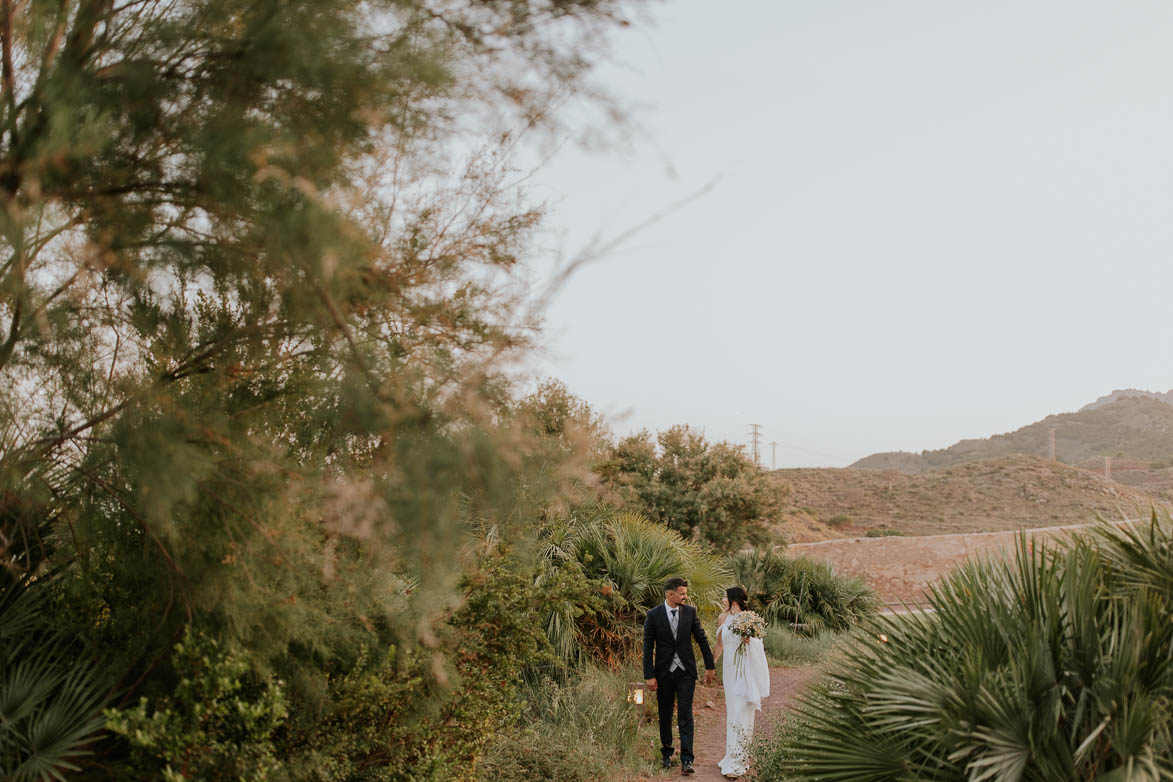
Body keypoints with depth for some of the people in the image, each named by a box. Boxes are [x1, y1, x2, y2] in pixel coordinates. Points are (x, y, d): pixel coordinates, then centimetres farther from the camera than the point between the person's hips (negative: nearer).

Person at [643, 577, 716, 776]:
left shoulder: (690, 612, 0)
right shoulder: (653, 615, -7)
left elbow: (701, 639, 7)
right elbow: (648, 647, -6)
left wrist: (710, 666, 9)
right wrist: (649, 676, -9)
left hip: (686, 671, 1)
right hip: (664, 672, 0)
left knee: (685, 715, -5)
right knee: (665, 715, 12)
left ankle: (686, 760, -5)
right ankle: (667, 753, 28)